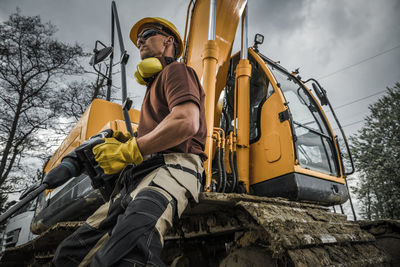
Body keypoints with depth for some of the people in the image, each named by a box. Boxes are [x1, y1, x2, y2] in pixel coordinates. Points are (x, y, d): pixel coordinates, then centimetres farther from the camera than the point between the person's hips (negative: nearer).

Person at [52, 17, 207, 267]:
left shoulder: (176, 70, 8)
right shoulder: (156, 84, 37)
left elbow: (187, 123, -14)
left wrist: (129, 151, -7)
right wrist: (126, 141, 13)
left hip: (172, 166, -9)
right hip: (135, 179, 10)